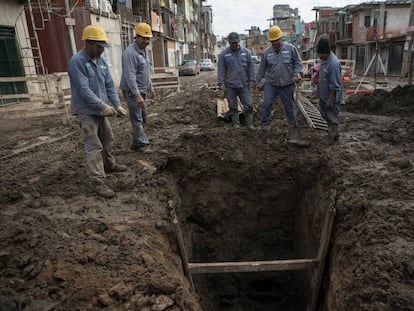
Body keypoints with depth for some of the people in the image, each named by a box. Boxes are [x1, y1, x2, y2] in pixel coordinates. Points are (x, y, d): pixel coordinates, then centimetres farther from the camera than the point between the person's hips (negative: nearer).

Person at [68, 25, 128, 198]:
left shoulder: (101, 62, 8)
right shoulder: (77, 61, -16)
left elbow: (110, 85, 7)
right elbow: (84, 90, -22)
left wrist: (117, 105, -5)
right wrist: (104, 106, -23)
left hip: (100, 110, 8)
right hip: (86, 111, -8)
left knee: (107, 140, 20)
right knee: (94, 146, -9)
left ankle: (109, 165, 41)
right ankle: (98, 182, -5)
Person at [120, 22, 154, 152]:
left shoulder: (144, 51, 13)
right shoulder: (130, 53, -17)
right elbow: (130, 76, -25)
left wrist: (150, 86, 24)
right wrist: (137, 95, -29)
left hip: (142, 91, 10)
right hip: (132, 91, -10)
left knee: (143, 118, 11)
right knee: (137, 119, -6)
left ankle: (136, 143, 19)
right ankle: (142, 144, -1)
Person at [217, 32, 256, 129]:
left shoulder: (246, 52, 6)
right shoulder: (224, 54, 1)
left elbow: (250, 67, 9)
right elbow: (221, 69, 0)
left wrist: (251, 80, 3)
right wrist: (221, 83, -5)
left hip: (244, 85, 1)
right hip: (230, 86, -1)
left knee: (248, 105, 0)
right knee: (233, 106, 7)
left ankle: (249, 124, 11)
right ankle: (236, 124, 19)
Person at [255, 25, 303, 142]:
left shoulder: (291, 48, -3)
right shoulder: (267, 52, 4)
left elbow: (298, 63, 0)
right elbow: (262, 68, 11)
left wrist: (298, 73, -17)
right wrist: (257, 80, 11)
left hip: (287, 85, -1)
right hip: (271, 84, 2)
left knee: (289, 106, 8)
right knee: (266, 104, -6)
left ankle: (293, 126, 25)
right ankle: (264, 126, 6)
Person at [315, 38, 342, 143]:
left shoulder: (333, 63, -26)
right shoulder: (324, 59, 2)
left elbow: (335, 85, -25)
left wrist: (330, 100, -23)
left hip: (331, 96, -10)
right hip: (323, 95, 10)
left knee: (332, 117, 5)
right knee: (325, 114, 21)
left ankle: (332, 137, 19)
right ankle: (334, 133, 38)